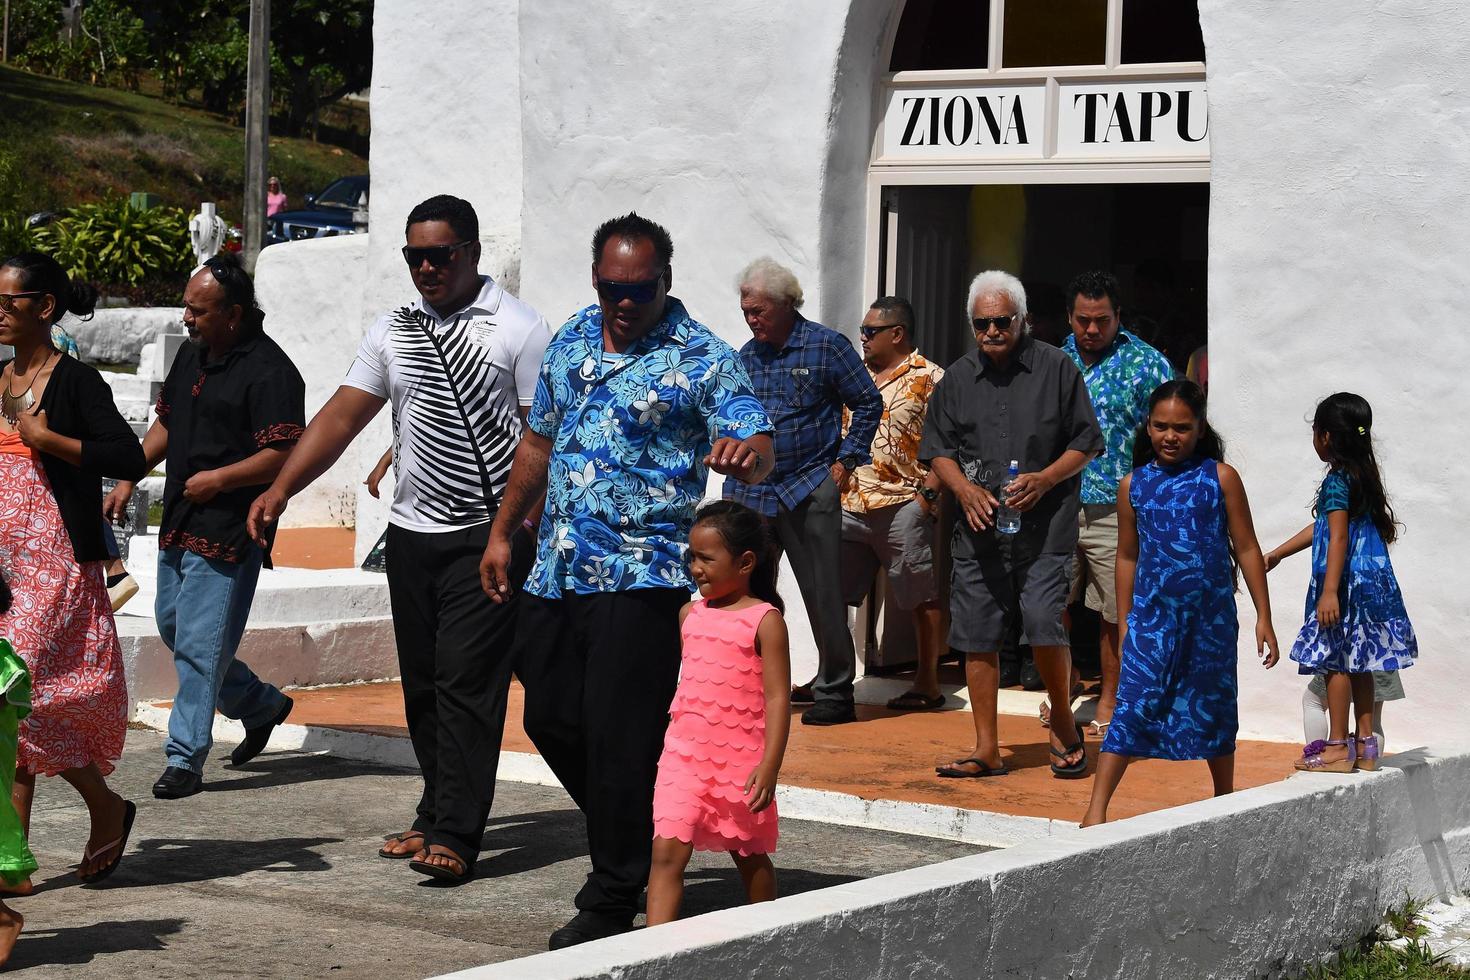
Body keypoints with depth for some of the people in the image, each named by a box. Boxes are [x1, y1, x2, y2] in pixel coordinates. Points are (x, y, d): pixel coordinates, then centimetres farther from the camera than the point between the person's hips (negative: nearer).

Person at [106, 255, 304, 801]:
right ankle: (262, 705, 34)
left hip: (230, 531, -10)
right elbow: (166, 422, 23)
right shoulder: (192, 353, 12)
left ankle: (185, 757, -1)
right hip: (180, 523, 10)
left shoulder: (269, 371, -16)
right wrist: (128, 479, 14)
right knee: (172, 627, 17)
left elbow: (284, 455, -20)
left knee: (200, 643, -8)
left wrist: (217, 479, -18)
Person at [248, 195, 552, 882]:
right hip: (411, 533, 6)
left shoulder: (518, 329, -6)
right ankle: (437, 814, 21)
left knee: (466, 679, -10)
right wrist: (281, 488, -3)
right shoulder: (393, 331, 11)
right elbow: (342, 415, 8)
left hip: (488, 536, -6)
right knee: (422, 684, 11)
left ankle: (454, 835, -9)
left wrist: (522, 530, -17)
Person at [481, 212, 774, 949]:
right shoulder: (570, 340, 10)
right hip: (556, 572, 7)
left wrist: (745, 453, -43)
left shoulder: (701, 358, -9)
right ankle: (633, 845, 32)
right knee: (549, 719, 13)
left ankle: (612, 902, 4)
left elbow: (759, 452, -19)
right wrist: (502, 533, 20)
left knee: (617, 739, -7)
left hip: (638, 577, -7)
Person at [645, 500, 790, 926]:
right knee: (666, 853, -10)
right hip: (683, 756, 4)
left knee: (750, 857, 14)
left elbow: (777, 698, -11)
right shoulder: (689, 614, 8)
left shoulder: (764, 620, -8)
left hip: (740, 762, -4)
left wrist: (769, 767, -17)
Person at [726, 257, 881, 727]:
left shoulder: (827, 347, -3)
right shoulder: (746, 357, 11)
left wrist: (845, 462, -4)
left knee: (823, 595, 1)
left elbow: (868, 403, 2)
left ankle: (835, 692, 9)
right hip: (753, 494, 5)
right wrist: (732, 491, 13)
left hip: (810, 491, -4)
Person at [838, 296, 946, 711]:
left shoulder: (929, 379, -5)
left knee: (922, 597, 1)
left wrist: (928, 493, -16)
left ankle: (928, 684, 7)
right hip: (850, 505, 7)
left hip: (903, 505, -7)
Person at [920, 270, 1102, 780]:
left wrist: (1045, 479, -11)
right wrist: (966, 489, -5)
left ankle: (1062, 719, 12)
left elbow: (1085, 442, 4)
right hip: (979, 528, 3)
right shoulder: (957, 378, 11)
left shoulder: (1056, 369, 2)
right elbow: (937, 449, 14)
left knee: (1044, 624, -14)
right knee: (978, 637, 3)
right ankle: (986, 750, 12)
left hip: (1044, 527, -3)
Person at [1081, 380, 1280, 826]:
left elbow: (1246, 550, 2)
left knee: (1213, 710, 12)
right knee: (1131, 709, -8)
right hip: (1152, 616, 0)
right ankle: (1097, 809, -11)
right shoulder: (1134, 484, 4)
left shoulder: (1220, 478, -1)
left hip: (1211, 617, 0)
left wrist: (1263, 617, 0)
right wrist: (1125, 622, 10)